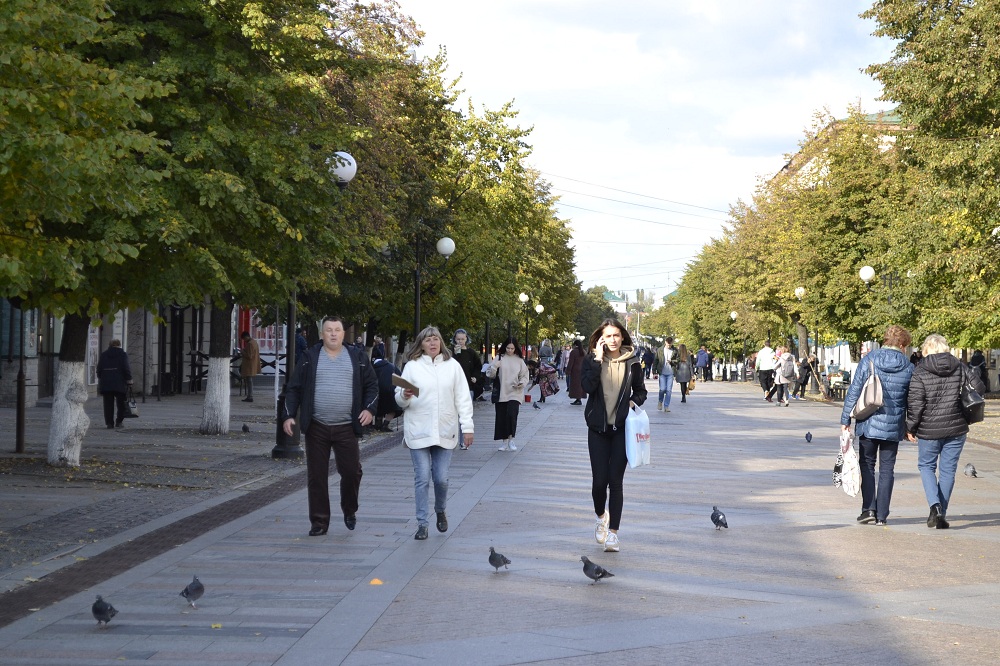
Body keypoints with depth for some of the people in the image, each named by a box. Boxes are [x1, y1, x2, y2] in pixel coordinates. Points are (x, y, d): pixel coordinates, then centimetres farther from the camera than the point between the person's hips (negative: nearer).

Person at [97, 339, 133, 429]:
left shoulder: (103, 354, 9)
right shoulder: (123, 354, -2)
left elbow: (99, 369, 9)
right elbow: (126, 368, -8)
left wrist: (100, 379, 17)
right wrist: (129, 380, -2)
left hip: (106, 383, 3)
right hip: (119, 383, -3)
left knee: (108, 404, 4)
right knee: (121, 403, 8)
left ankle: (109, 422, 1)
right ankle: (119, 421, 4)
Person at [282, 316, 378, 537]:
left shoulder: (357, 357, 7)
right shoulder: (310, 358, 5)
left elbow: (372, 385, 10)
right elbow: (294, 388, 6)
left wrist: (370, 409, -5)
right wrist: (289, 415, -3)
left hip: (346, 428, 0)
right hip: (316, 428, 0)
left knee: (352, 472, -2)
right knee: (316, 477, 2)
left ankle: (349, 511, 25)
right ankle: (319, 522, 11)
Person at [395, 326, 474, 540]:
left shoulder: (452, 366, 5)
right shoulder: (412, 366, 2)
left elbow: (463, 398, 5)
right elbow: (399, 400, 3)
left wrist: (467, 427, -1)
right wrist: (404, 396, -20)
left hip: (445, 432, 1)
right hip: (418, 432, -1)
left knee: (441, 478, 2)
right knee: (422, 478, -2)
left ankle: (440, 511, 31)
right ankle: (422, 524, 6)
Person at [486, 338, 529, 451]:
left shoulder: (519, 360, 6)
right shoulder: (499, 358, 4)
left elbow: (525, 376, 12)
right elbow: (490, 374, 4)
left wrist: (522, 383, -8)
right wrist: (494, 367, -15)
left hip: (515, 393, -1)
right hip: (501, 394, 1)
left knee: (511, 415, -16)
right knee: (501, 417, 4)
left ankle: (511, 439, -4)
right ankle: (504, 441, 16)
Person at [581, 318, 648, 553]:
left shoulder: (632, 363, 1)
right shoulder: (592, 360, -1)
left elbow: (640, 391, 14)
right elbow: (588, 387, -18)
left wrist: (634, 402, -6)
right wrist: (598, 359, -19)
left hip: (622, 428, 0)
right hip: (598, 428, 0)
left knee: (616, 481, -3)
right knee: (599, 479, -1)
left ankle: (613, 531, 0)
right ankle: (601, 516, 30)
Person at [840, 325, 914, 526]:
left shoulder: (869, 361, -6)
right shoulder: (908, 368, -2)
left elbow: (854, 392, -6)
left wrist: (846, 420, 0)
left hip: (868, 424, -1)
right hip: (894, 426, 1)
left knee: (867, 465, 13)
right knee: (887, 469, 10)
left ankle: (869, 508, -1)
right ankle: (881, 515, 9)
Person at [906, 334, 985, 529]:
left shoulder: (920, 372, -8)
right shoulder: (959, 368, 1)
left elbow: (915, 403, -12)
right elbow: (979, 387, 1)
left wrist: (910, 427, -1)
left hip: (929, 430, -2)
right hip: (956, 429, 2)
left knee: (926, 466, 15)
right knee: (948, 470, 11)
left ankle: (935, 505, -7)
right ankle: (942, 515, 12)